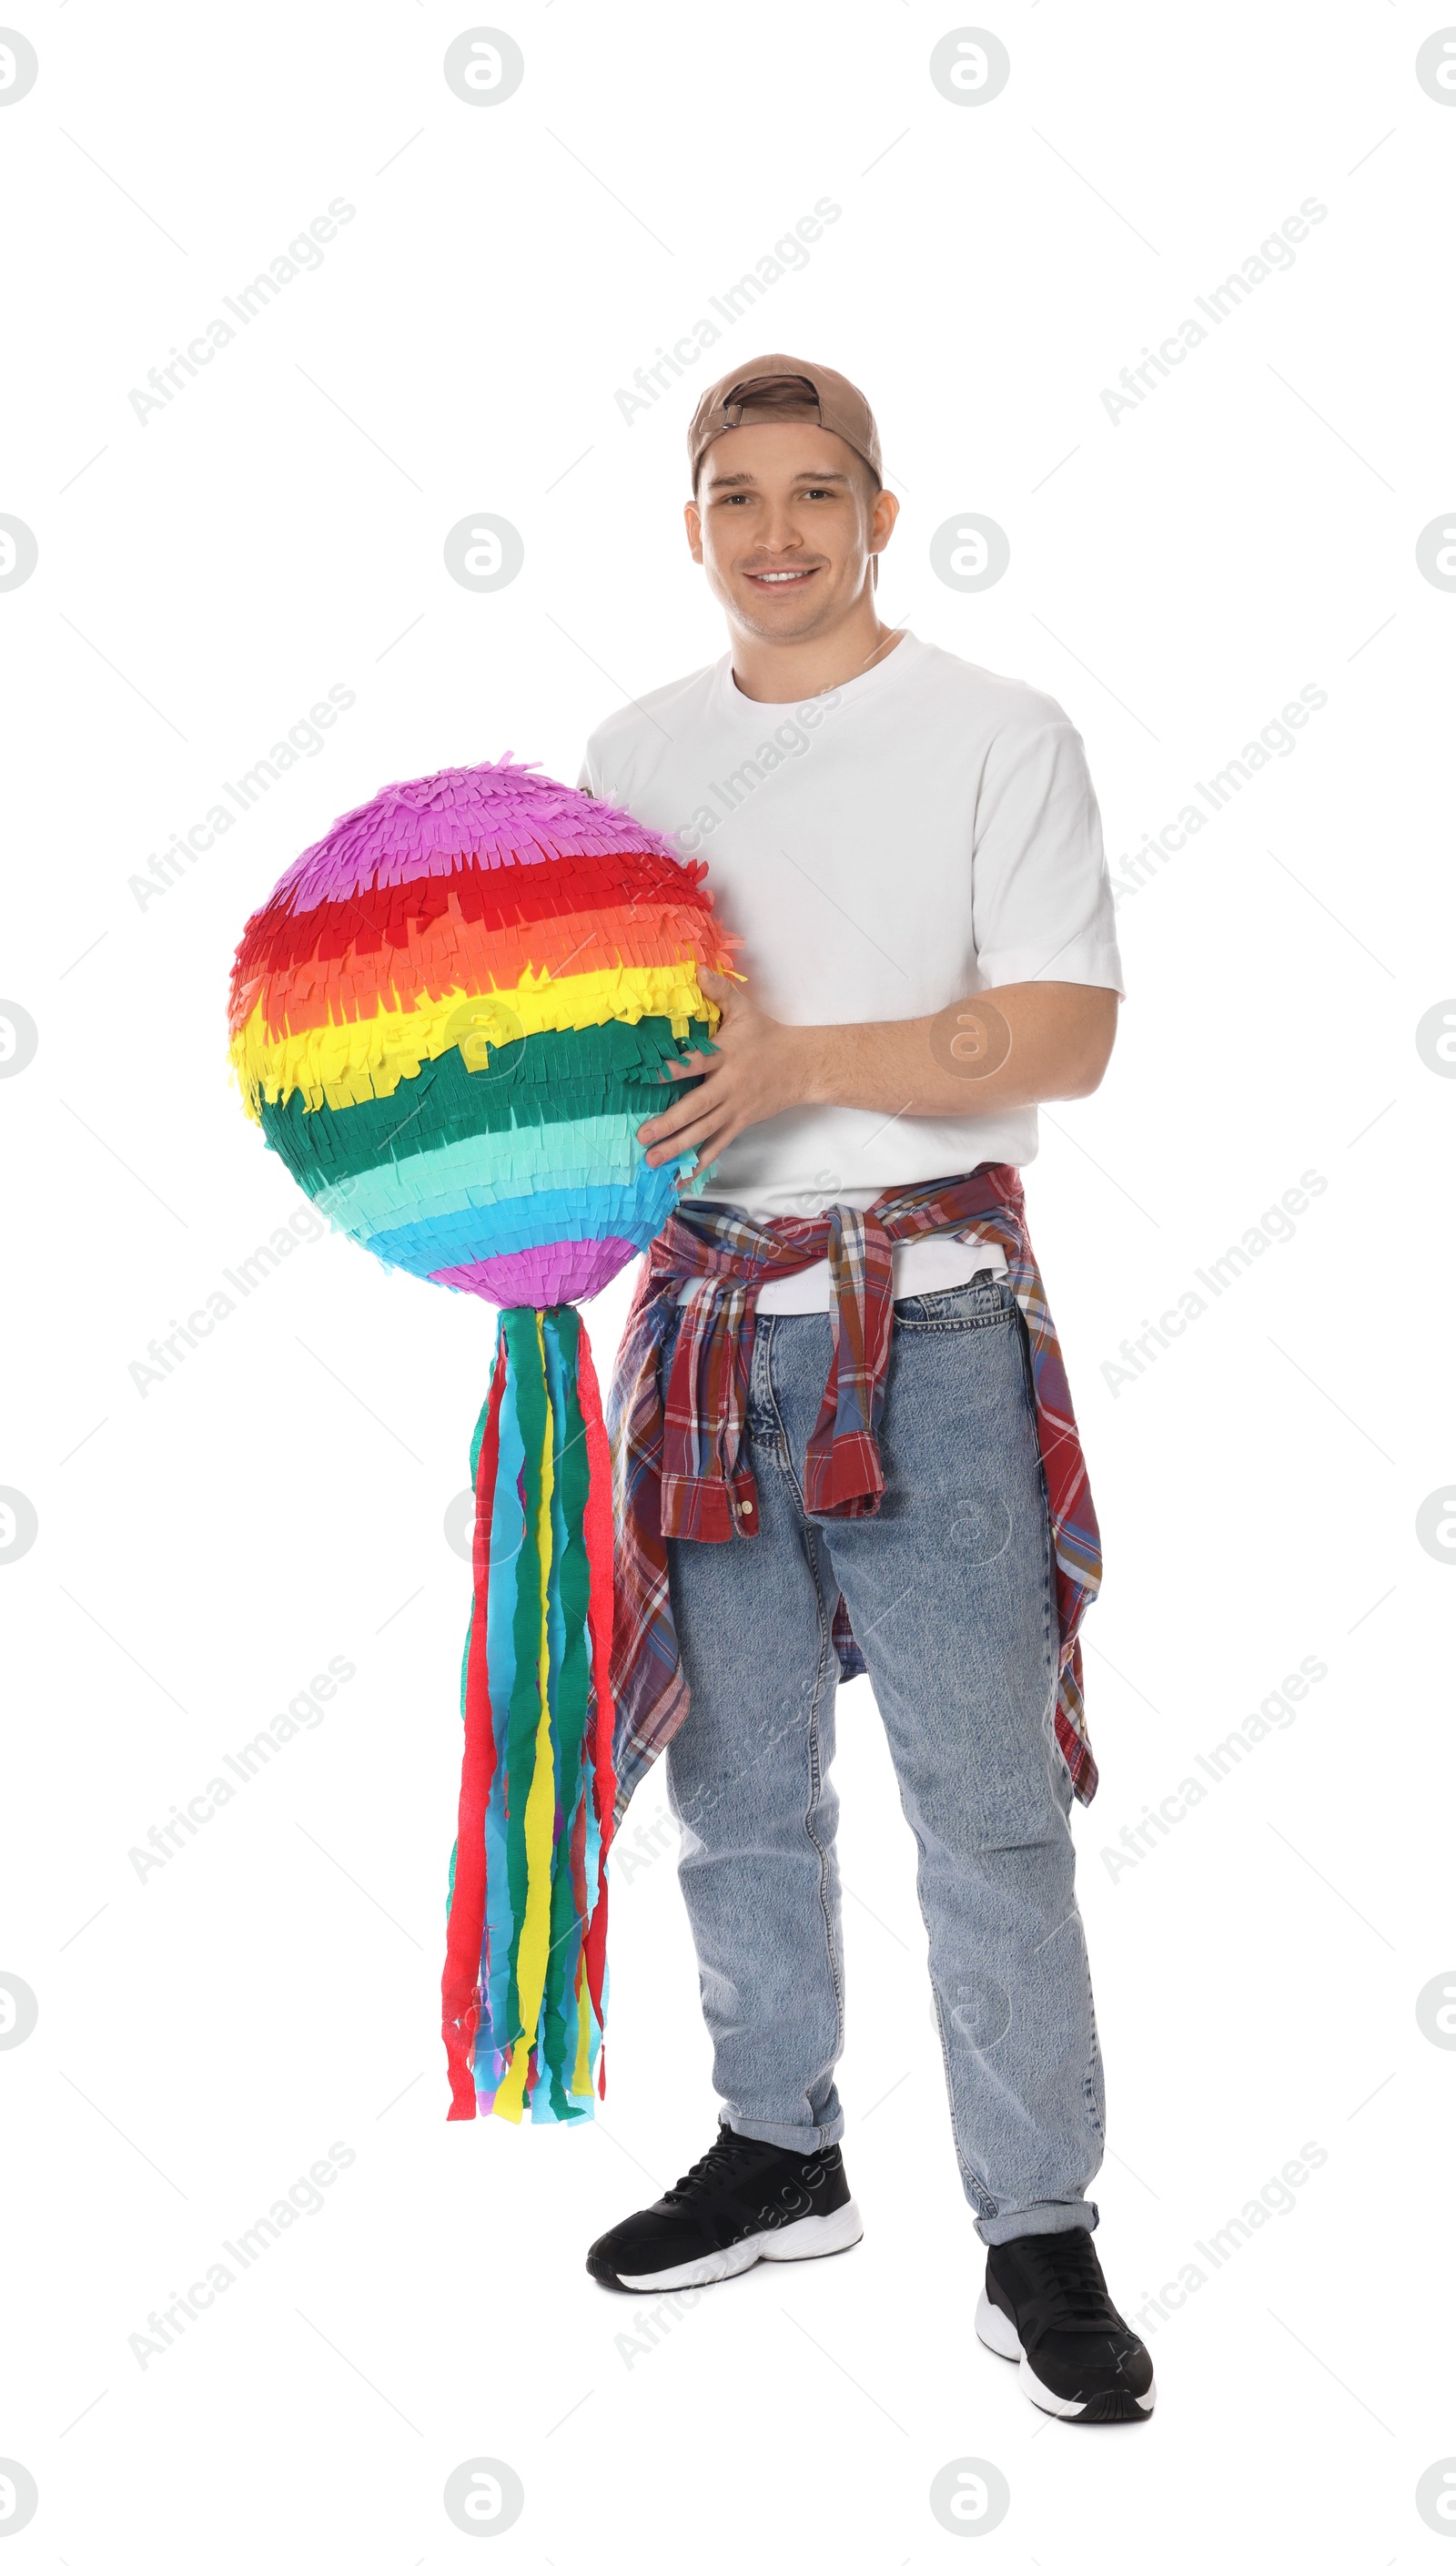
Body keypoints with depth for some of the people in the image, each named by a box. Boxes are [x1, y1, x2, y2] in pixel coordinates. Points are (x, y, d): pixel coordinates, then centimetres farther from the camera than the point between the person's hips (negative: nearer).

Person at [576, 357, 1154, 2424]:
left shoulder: (997, 736, -1)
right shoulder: (634, 754, 12)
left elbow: (1066, 1031, -10)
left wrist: (799, 1057, -20)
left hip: (929, 1315, -4)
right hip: (706, 1301, 5)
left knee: (984, 1789, -4)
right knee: (737, 1771, 13)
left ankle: (1039, 2236, 8)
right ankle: (779, 2157, 30)